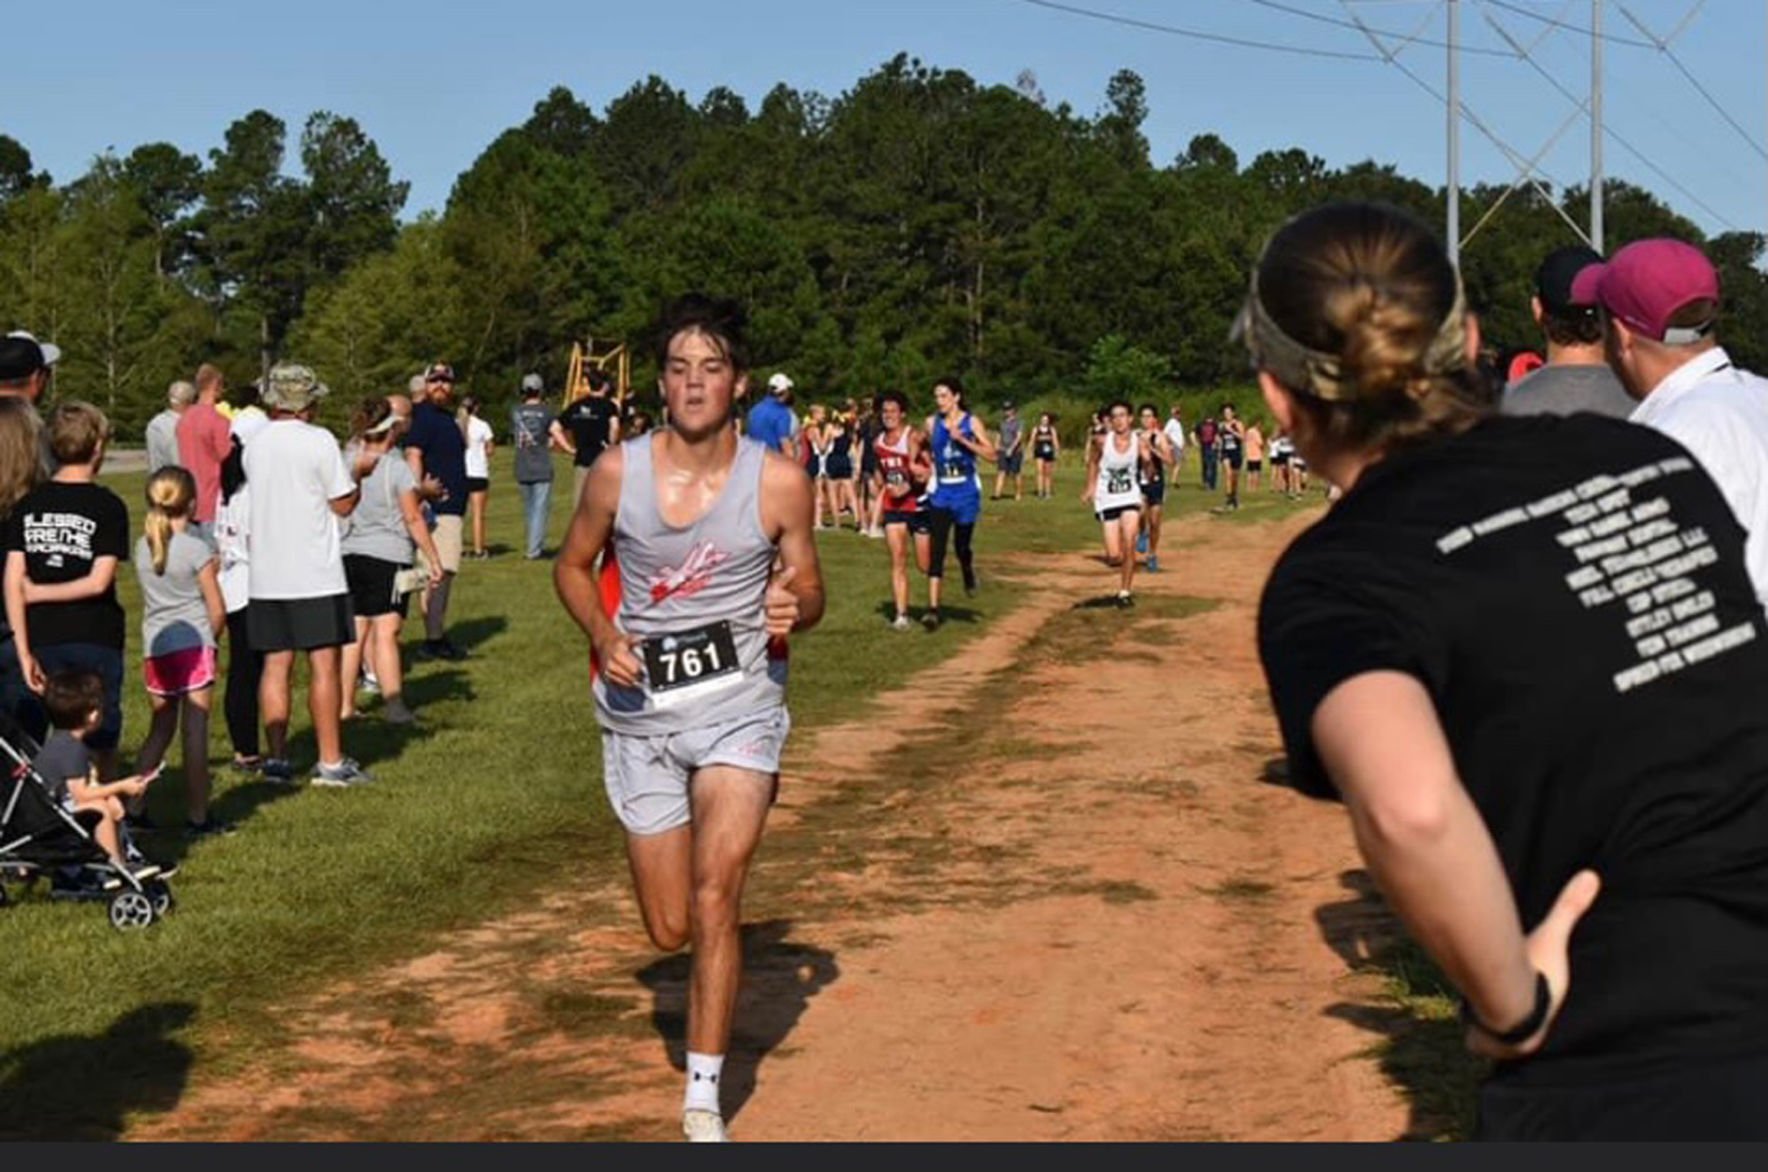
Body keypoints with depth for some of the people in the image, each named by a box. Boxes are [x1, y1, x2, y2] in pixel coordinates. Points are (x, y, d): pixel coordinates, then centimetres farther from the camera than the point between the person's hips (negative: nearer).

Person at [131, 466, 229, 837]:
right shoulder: (197, 548, -8)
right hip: (193, 644, -5)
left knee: (160, 730, 15)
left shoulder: (143, 546, 6)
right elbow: (217, 611, -6)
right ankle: (197, 818, 3)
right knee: (196, 732, 0)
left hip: (155, 649, 5)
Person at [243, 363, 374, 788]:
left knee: (276, 665, 8)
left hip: (266, 574, 5)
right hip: (315, 574, -5)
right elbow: (344, 504, -6)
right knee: (324, 664, -1)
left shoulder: (254, 445, 7)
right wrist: (358, 473, 12)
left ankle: (277, 758, 9)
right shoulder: (319, 441, -9)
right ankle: (331, 762, 2)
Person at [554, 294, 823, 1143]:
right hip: (639, 709, 2)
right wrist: (603, 637, -10)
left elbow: (808, 589, 4)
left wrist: (794, 609, -20)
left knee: (713, 901, -15)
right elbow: (572, 565, 9)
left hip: (738, 701, -2)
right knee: (670, 930, 9)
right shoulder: (618, 472, -6)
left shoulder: (778, 481, -8)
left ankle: (703, 1097, -2)